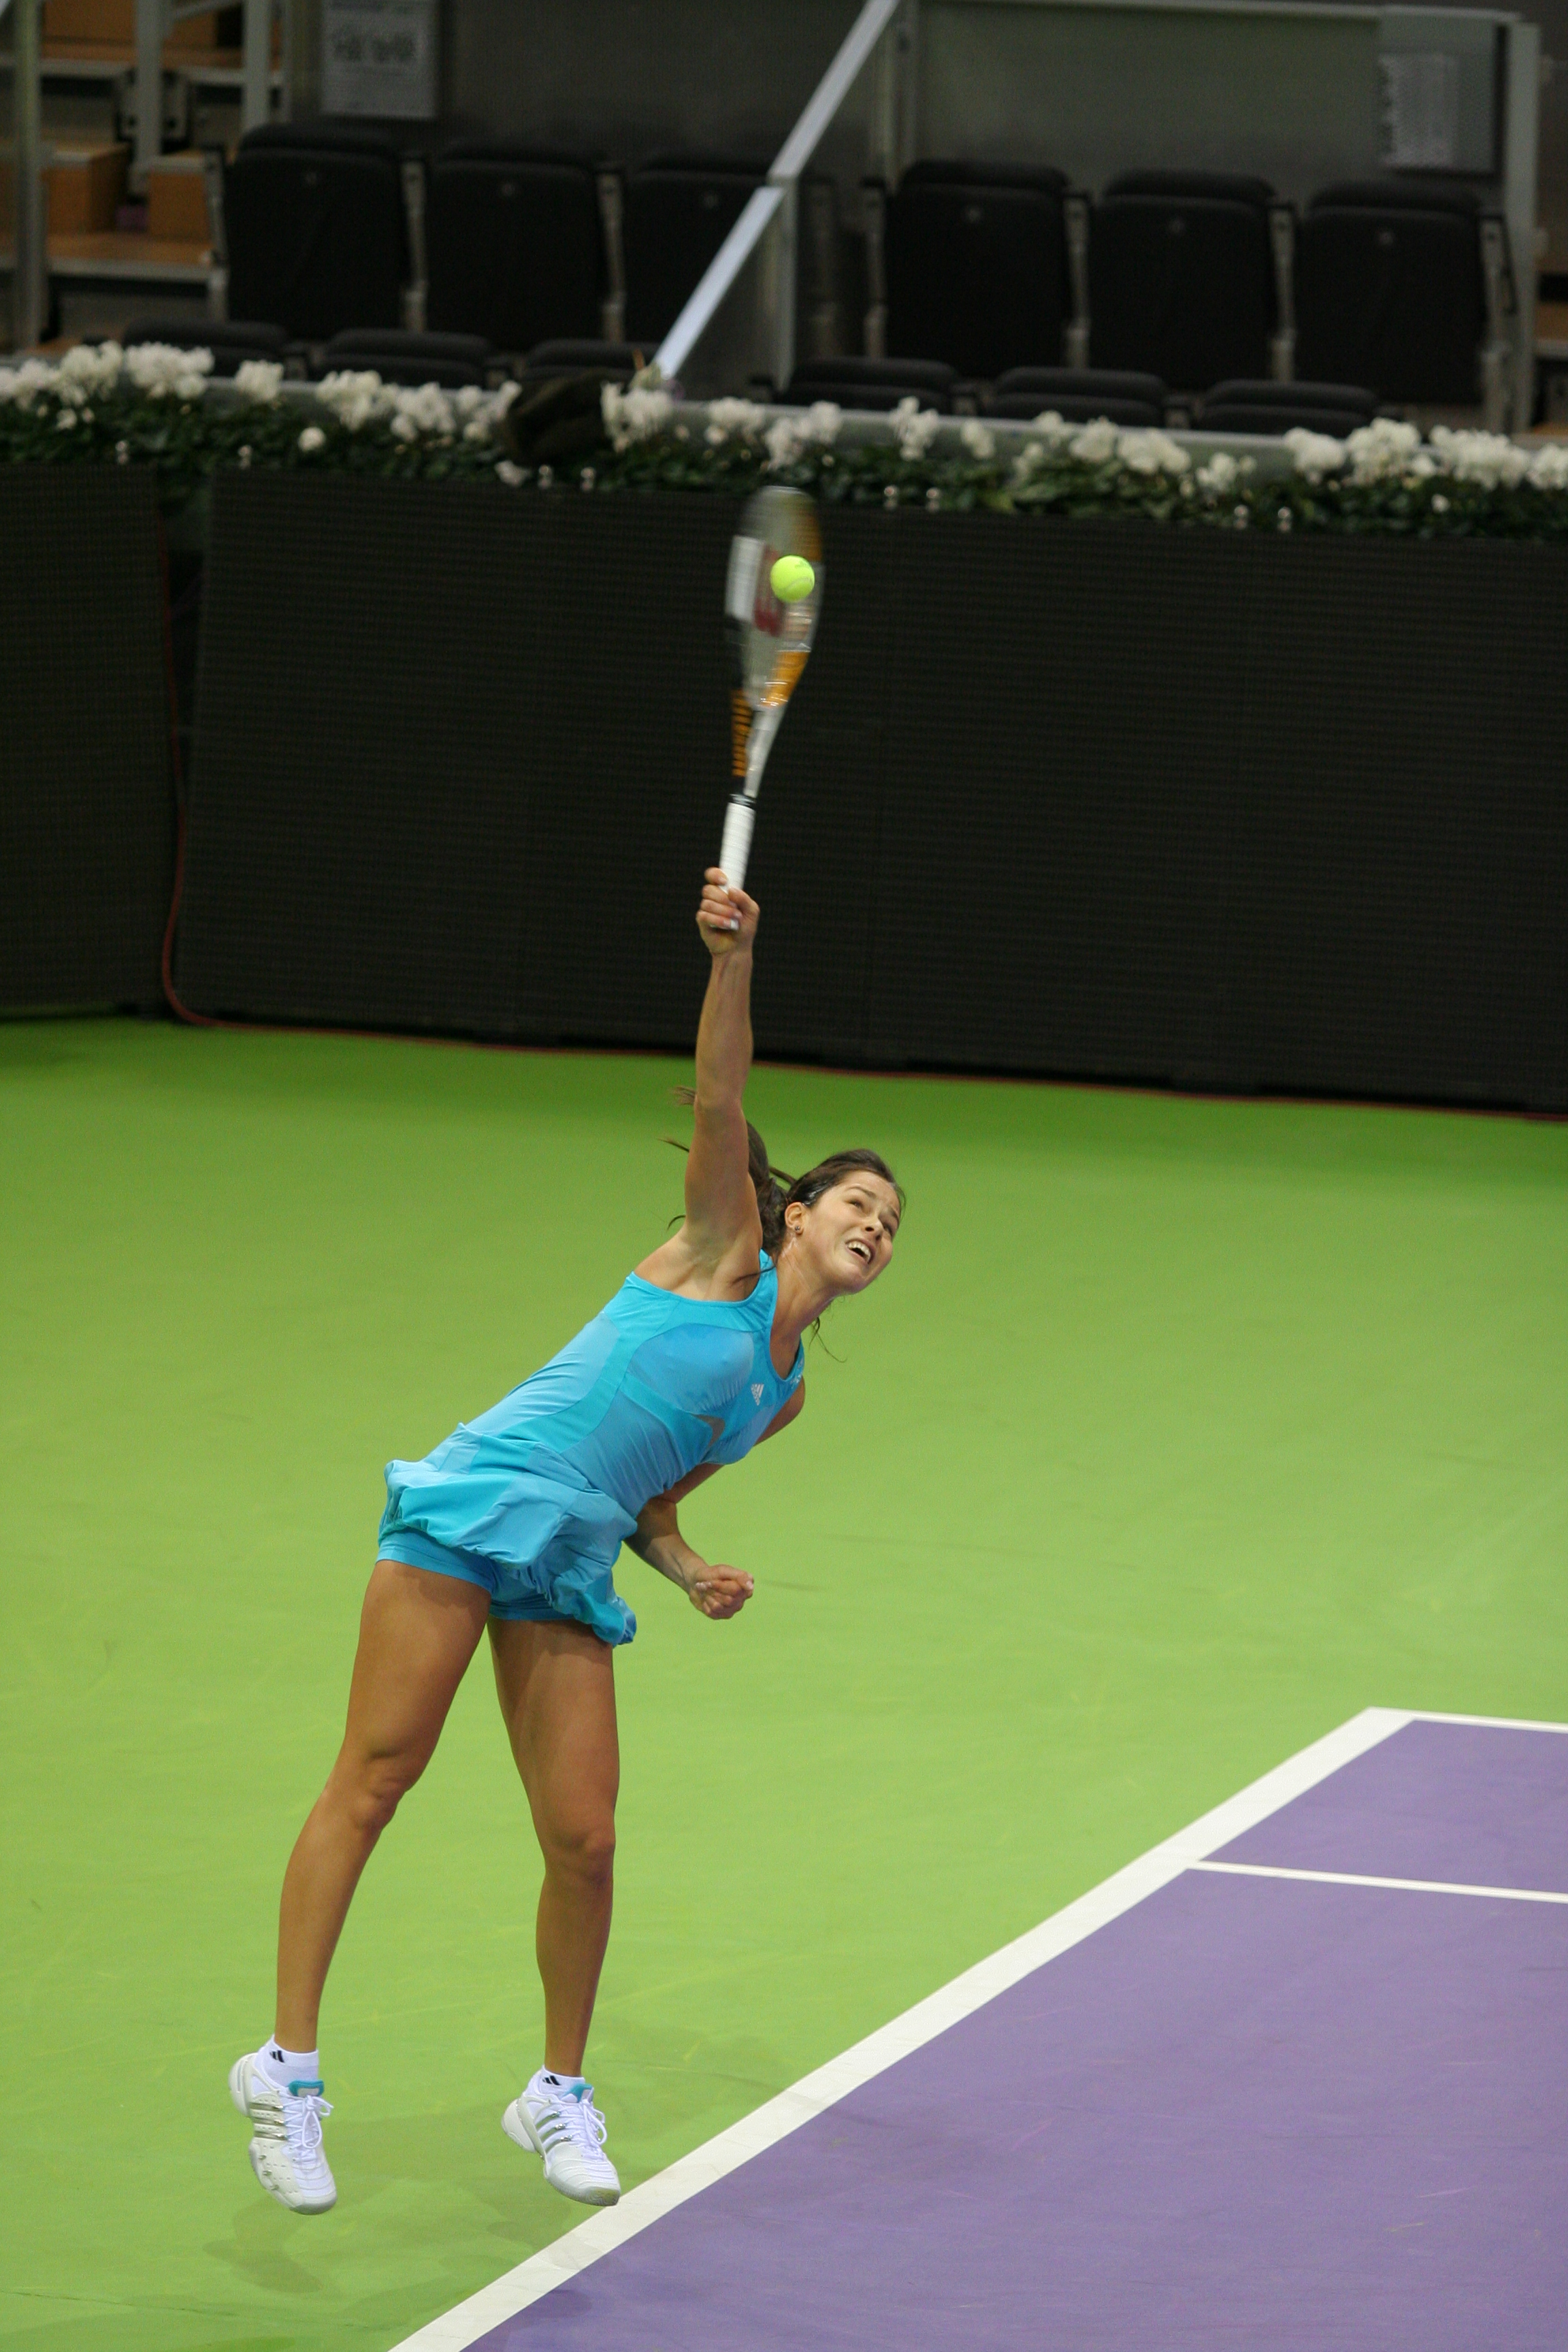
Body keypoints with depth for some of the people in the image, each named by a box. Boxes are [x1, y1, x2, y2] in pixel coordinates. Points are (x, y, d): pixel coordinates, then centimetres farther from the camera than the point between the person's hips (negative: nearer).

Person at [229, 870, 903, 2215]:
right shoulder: (723, 1256, 1)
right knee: (373, 1782, -8)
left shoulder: (786, 1391, 18)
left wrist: (695, 1576, 4)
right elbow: (719, 1105, -14)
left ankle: (560, 2092, 17)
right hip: (472, 1509, -6)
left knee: (583, 1840, -2)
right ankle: (288, 2066, -6)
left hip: (571, 1572, 6)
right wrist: (734, 963, -29)